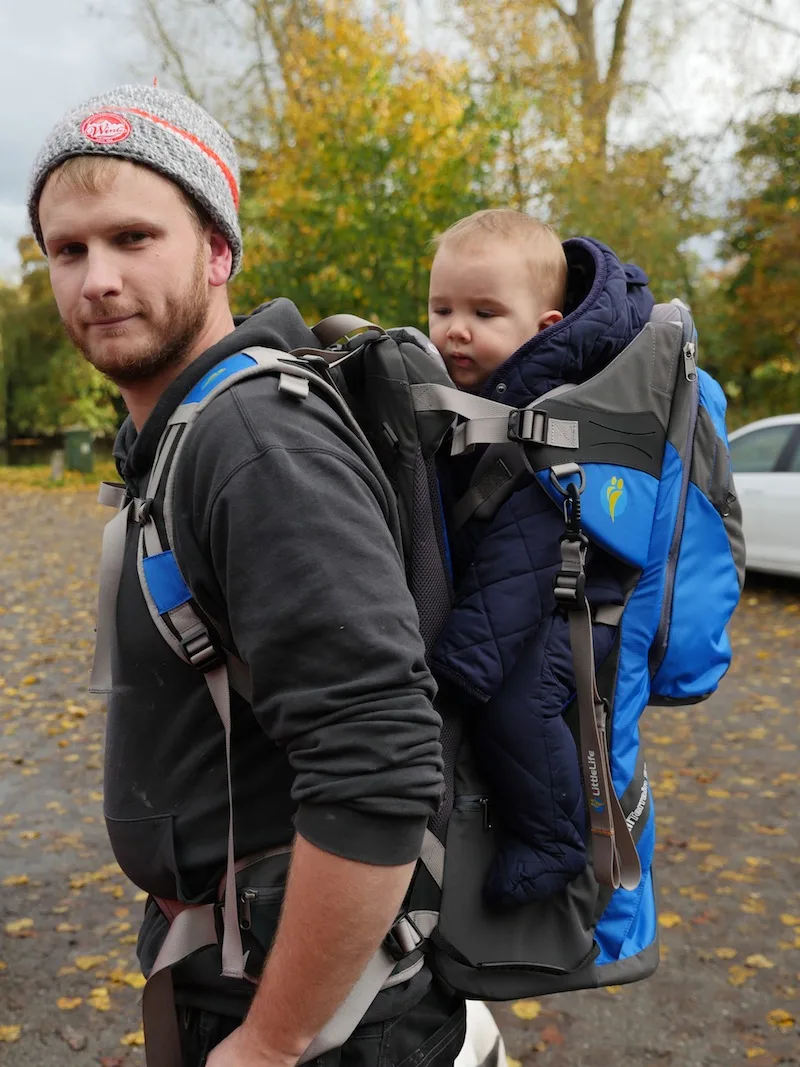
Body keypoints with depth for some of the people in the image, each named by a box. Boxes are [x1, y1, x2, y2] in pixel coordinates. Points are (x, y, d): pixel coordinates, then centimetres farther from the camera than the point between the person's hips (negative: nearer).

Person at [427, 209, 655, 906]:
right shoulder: (462, 395, 4)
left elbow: (518, 559, -29)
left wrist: (464, 657, -30)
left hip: (572, 605, -10)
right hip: (508, 598, 10)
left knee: (514, 700, -29)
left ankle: (550, 839, -7)